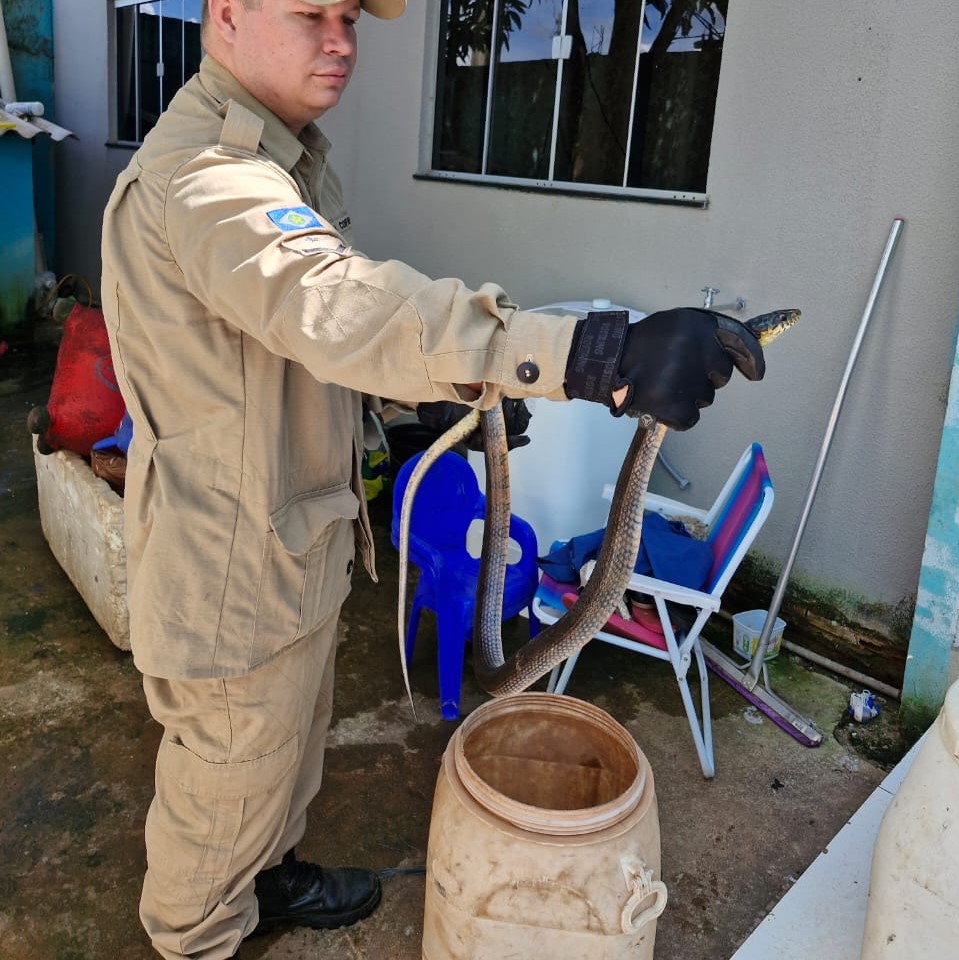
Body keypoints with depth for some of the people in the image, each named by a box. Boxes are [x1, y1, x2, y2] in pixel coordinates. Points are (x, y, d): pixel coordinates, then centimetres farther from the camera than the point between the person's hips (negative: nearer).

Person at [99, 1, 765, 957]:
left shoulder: (285, 155, 8)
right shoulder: (202, 179, -28)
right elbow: (345, 309, -47)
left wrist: (463, 384, 9)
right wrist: (602, 357, -55)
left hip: (294, 536, 10)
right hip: (232, 565, -9)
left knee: (290, 736, 28)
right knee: (228, 780, 14)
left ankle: (267, 876, 55)